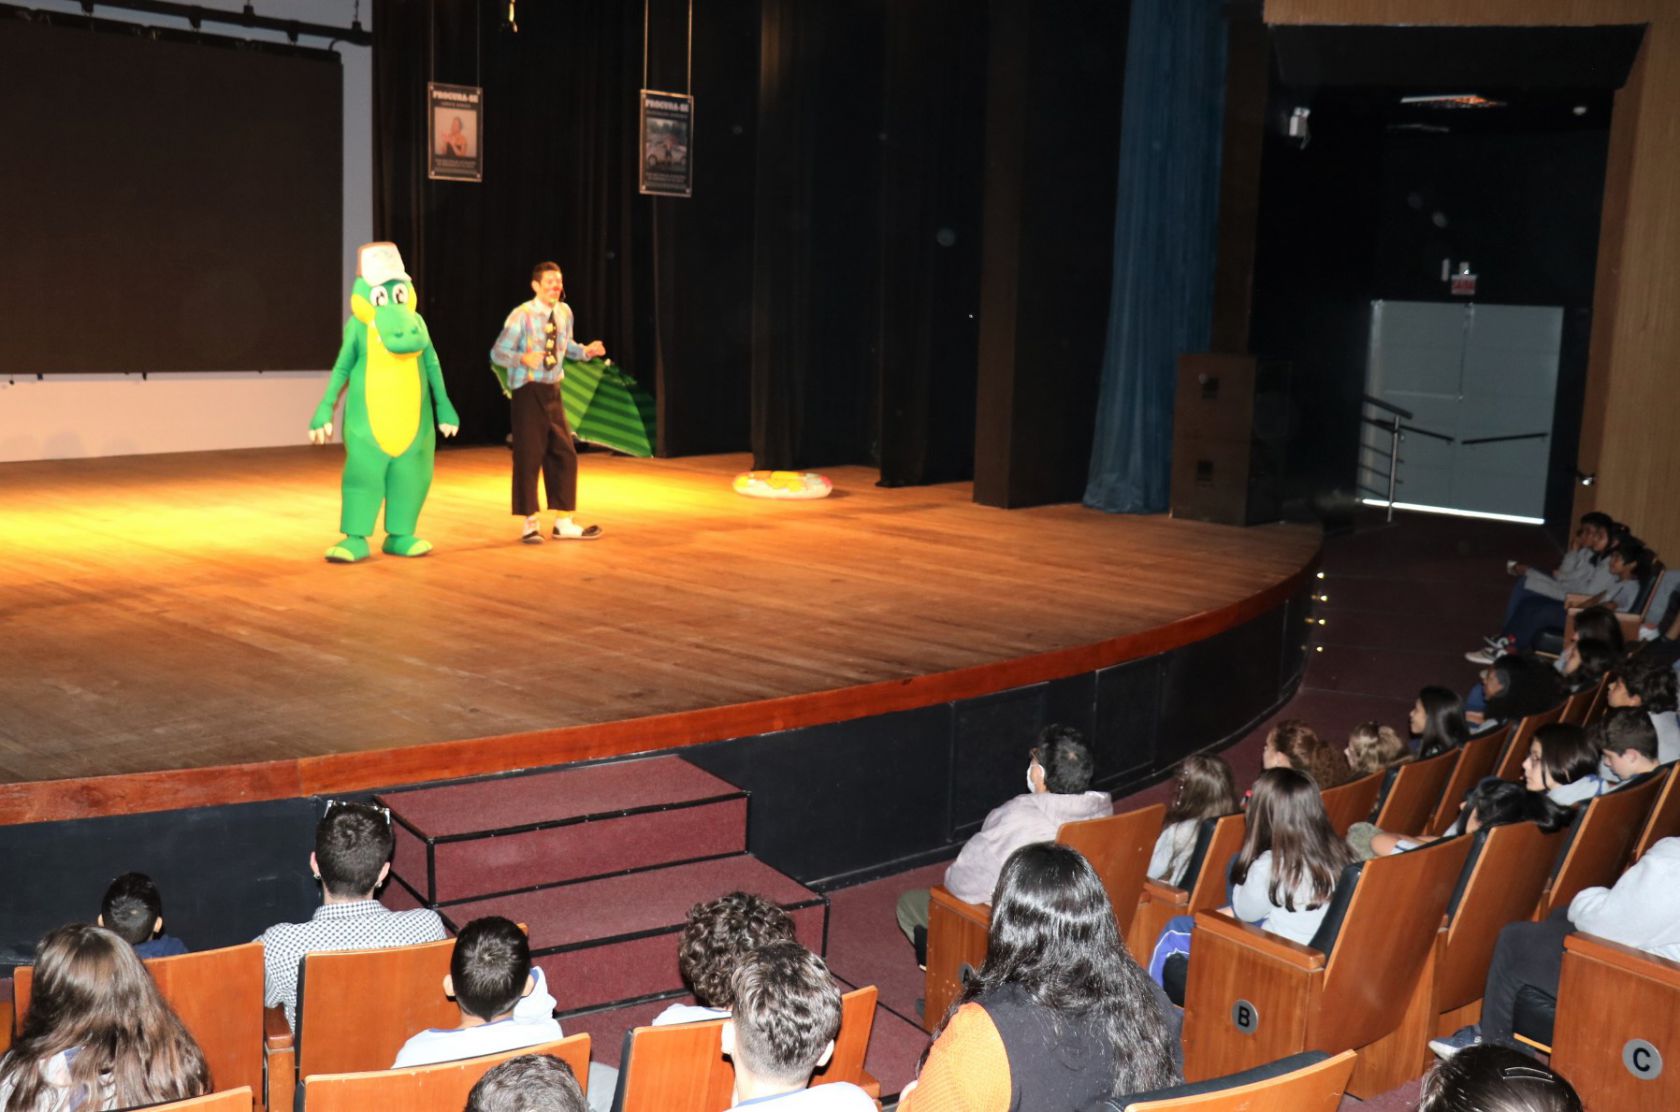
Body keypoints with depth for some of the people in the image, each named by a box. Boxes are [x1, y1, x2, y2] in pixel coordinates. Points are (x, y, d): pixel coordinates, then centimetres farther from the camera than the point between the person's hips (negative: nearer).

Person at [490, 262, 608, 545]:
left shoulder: (564, 312, 4)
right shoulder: (521, 315, -14)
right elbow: (497, 353, -13)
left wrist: (587, 351, -1)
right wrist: (523, 358, -32)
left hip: (552, 391, 6)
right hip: (528, 391, -6)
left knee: (564, 455, 7)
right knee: (529, 457, -2)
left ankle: (564, 523, 16)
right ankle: (529, 524, 10)